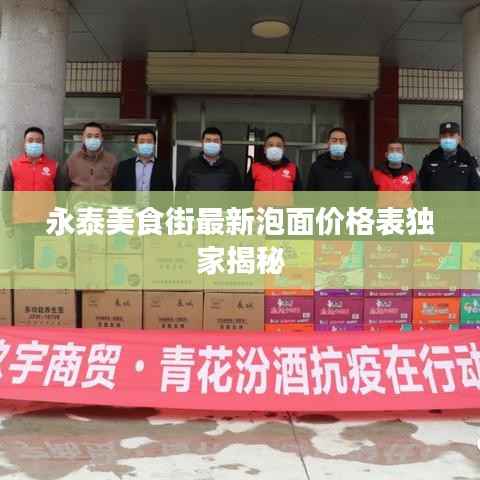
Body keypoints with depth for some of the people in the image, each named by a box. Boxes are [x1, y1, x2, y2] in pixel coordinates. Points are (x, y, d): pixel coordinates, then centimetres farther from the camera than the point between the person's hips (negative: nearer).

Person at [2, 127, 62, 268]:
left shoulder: (53, 166, 6)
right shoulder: (13, 166, 5)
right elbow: (6, 196, 7)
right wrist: (8, 223, 2)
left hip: (47, 224, 0)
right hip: (22, 224, 0)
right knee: (24, 264, 5)